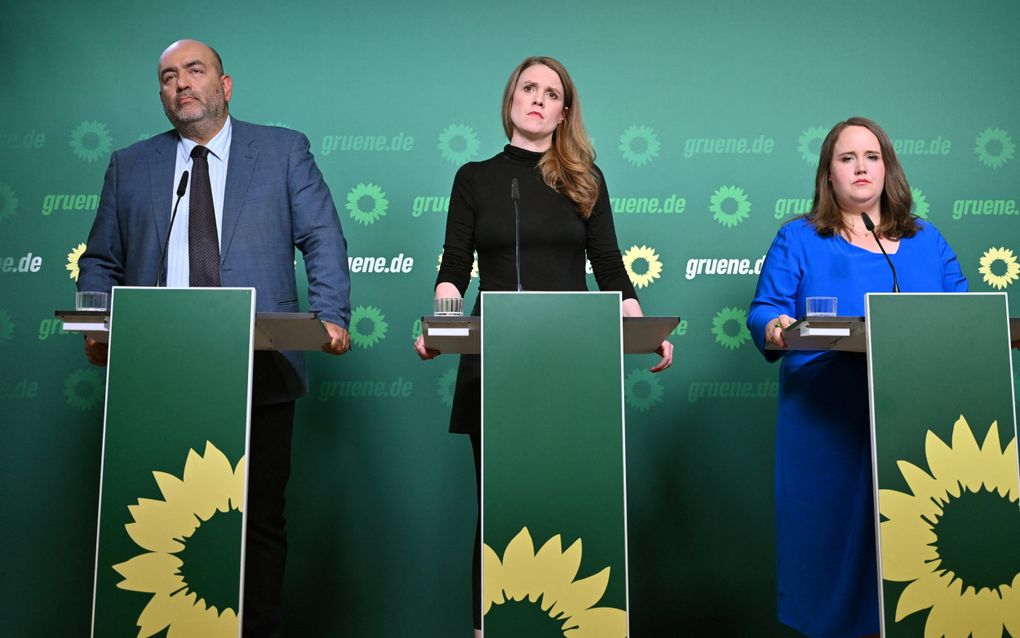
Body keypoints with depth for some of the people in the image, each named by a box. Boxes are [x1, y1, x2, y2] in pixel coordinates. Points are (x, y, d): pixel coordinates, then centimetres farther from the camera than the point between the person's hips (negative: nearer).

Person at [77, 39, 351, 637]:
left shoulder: (284, 150, 9)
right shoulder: (129, 165, 16)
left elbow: (324, 241, 2)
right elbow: (101, 260, 17)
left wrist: (332, 317, -12)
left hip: (259, 373, -2)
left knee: (260, 522, 5)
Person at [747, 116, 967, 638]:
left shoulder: (927, 241, 17)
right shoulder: (798, 239, 7)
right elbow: (763, 311, -1)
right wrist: (775, 327, -23)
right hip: (828, 423, -3)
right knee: (833, 532, 0)